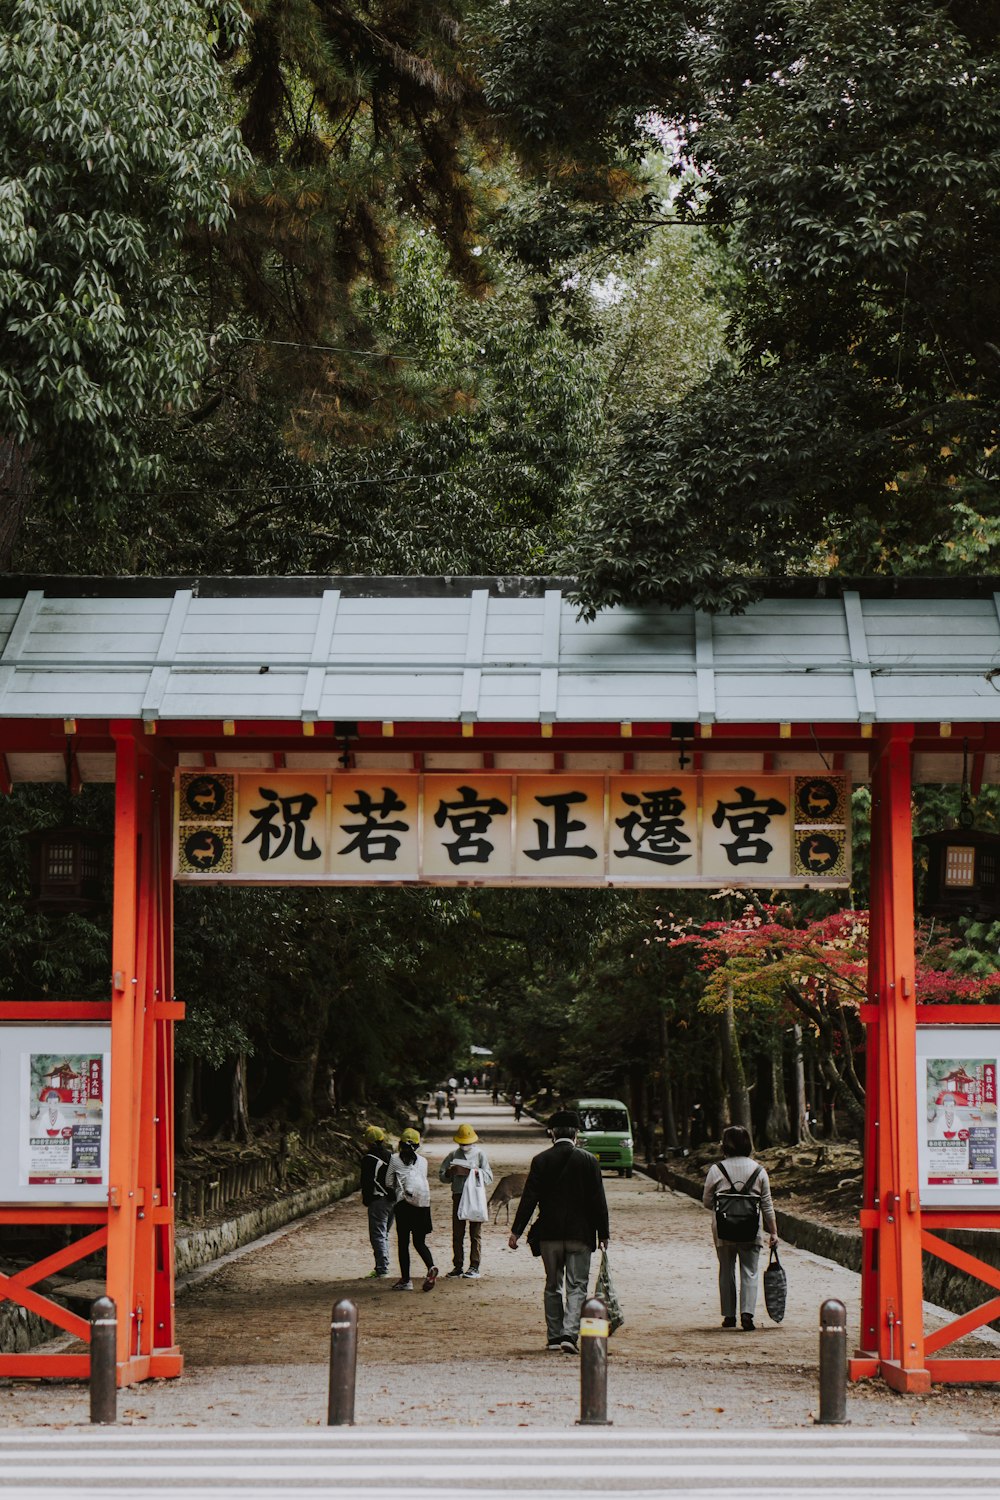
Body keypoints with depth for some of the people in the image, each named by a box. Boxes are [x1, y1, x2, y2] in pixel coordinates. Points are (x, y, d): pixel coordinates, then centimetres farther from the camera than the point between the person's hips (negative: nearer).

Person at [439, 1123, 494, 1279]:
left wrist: (475, 1172, -19)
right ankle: (457, 1266, 11)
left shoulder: (480, 1154, 3)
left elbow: (488, 1178, -2)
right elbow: (441, 1175, 11)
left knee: (475, 1233, -2)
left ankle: (474, 1267, 0)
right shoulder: (453, 1155, 11)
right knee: (457, 1233, 4)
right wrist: (450, 1173, -10)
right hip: (458, 1195, 3)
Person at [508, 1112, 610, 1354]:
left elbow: (529, 1198, -3)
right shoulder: (588, 1160, -2)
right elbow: (598, 1200, -2)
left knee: (552, 1286, 13)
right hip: (580, 1234, -1)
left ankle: (554, 1336, 15)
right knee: (577, 1286, 0)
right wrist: (603, 1234, 5)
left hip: (550, 1234, 1)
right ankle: (570, 1334, -15)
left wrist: (516, 1231, 1)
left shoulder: (541, 1160, -1)